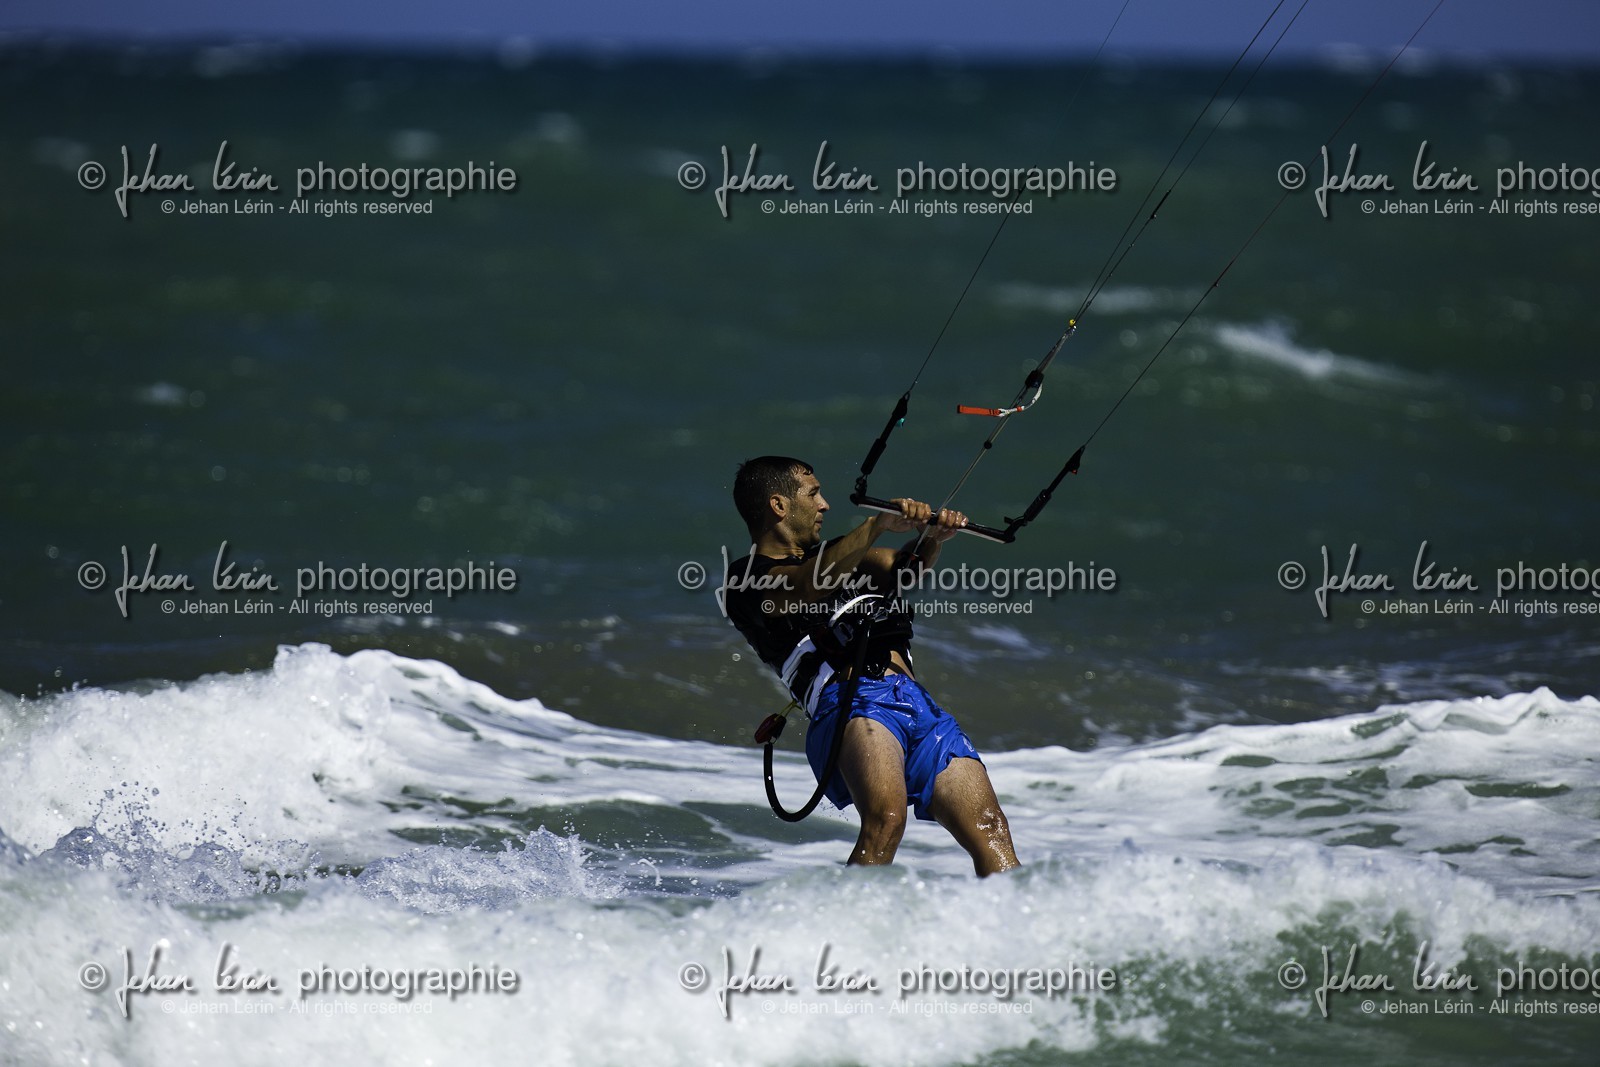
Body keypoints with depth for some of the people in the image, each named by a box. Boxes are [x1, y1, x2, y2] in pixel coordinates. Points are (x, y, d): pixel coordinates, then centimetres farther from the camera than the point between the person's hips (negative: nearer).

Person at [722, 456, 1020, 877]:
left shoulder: (830, 554, 32)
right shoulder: (746, 578, 8)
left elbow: (901, 568, 18)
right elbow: (812, 583, -13)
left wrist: (931, 538, -5)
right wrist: (879, 524, -25)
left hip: (916, 701, 7)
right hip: (849, 701, -7)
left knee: (990, 832, -9)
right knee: (886, 819, -33)